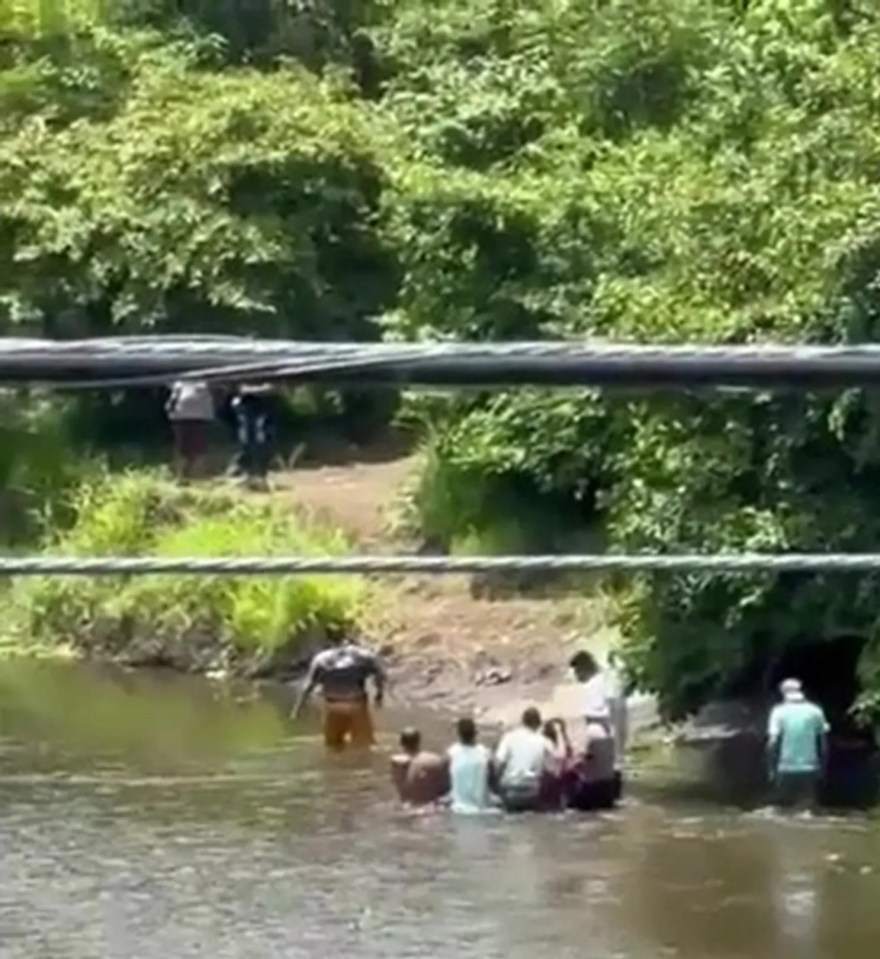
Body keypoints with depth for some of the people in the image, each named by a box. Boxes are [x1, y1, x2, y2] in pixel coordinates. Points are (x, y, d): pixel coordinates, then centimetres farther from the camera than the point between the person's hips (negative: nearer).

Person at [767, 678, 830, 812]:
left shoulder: (780, 712, -2)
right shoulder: (815, 711, 2)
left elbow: (772, 743, -7)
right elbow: (823, 744, 4)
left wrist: (772, 768, 2)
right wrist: (822, 768, 14)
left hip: (786, 770, -1)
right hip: (810, 770, 1)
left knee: (786, 809, 8)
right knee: (808, 809, 3)